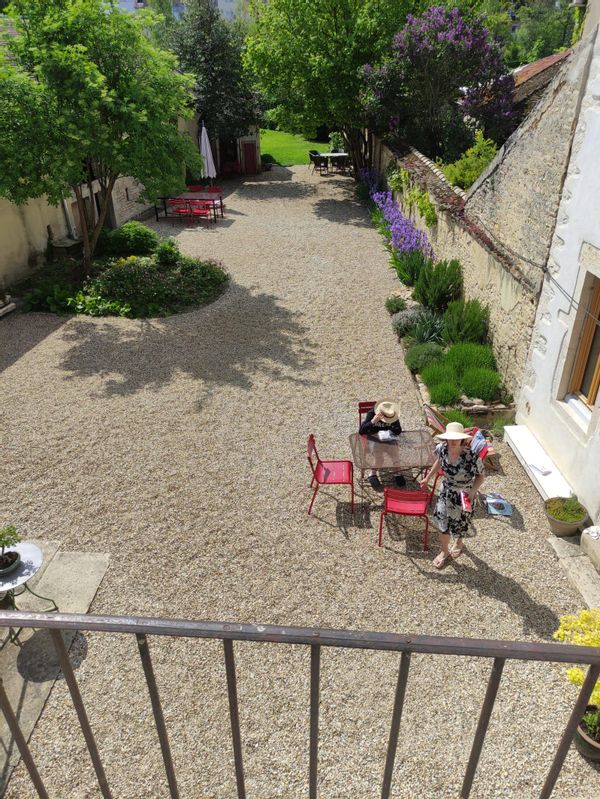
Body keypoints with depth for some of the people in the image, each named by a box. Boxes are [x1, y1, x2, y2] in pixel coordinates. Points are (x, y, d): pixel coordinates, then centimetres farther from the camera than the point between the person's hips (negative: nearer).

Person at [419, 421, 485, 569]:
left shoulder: (471, 456, -34)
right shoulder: (442, 448, -20)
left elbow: (481, 476, -17)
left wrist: (473, 491, -31)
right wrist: (427, 478, 9)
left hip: (464, 494, -3)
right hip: (446, 490, 3)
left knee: (458, 523, 20)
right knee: (443, 522, 13)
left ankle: (458, 541, 56)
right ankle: (445, 551, 40)